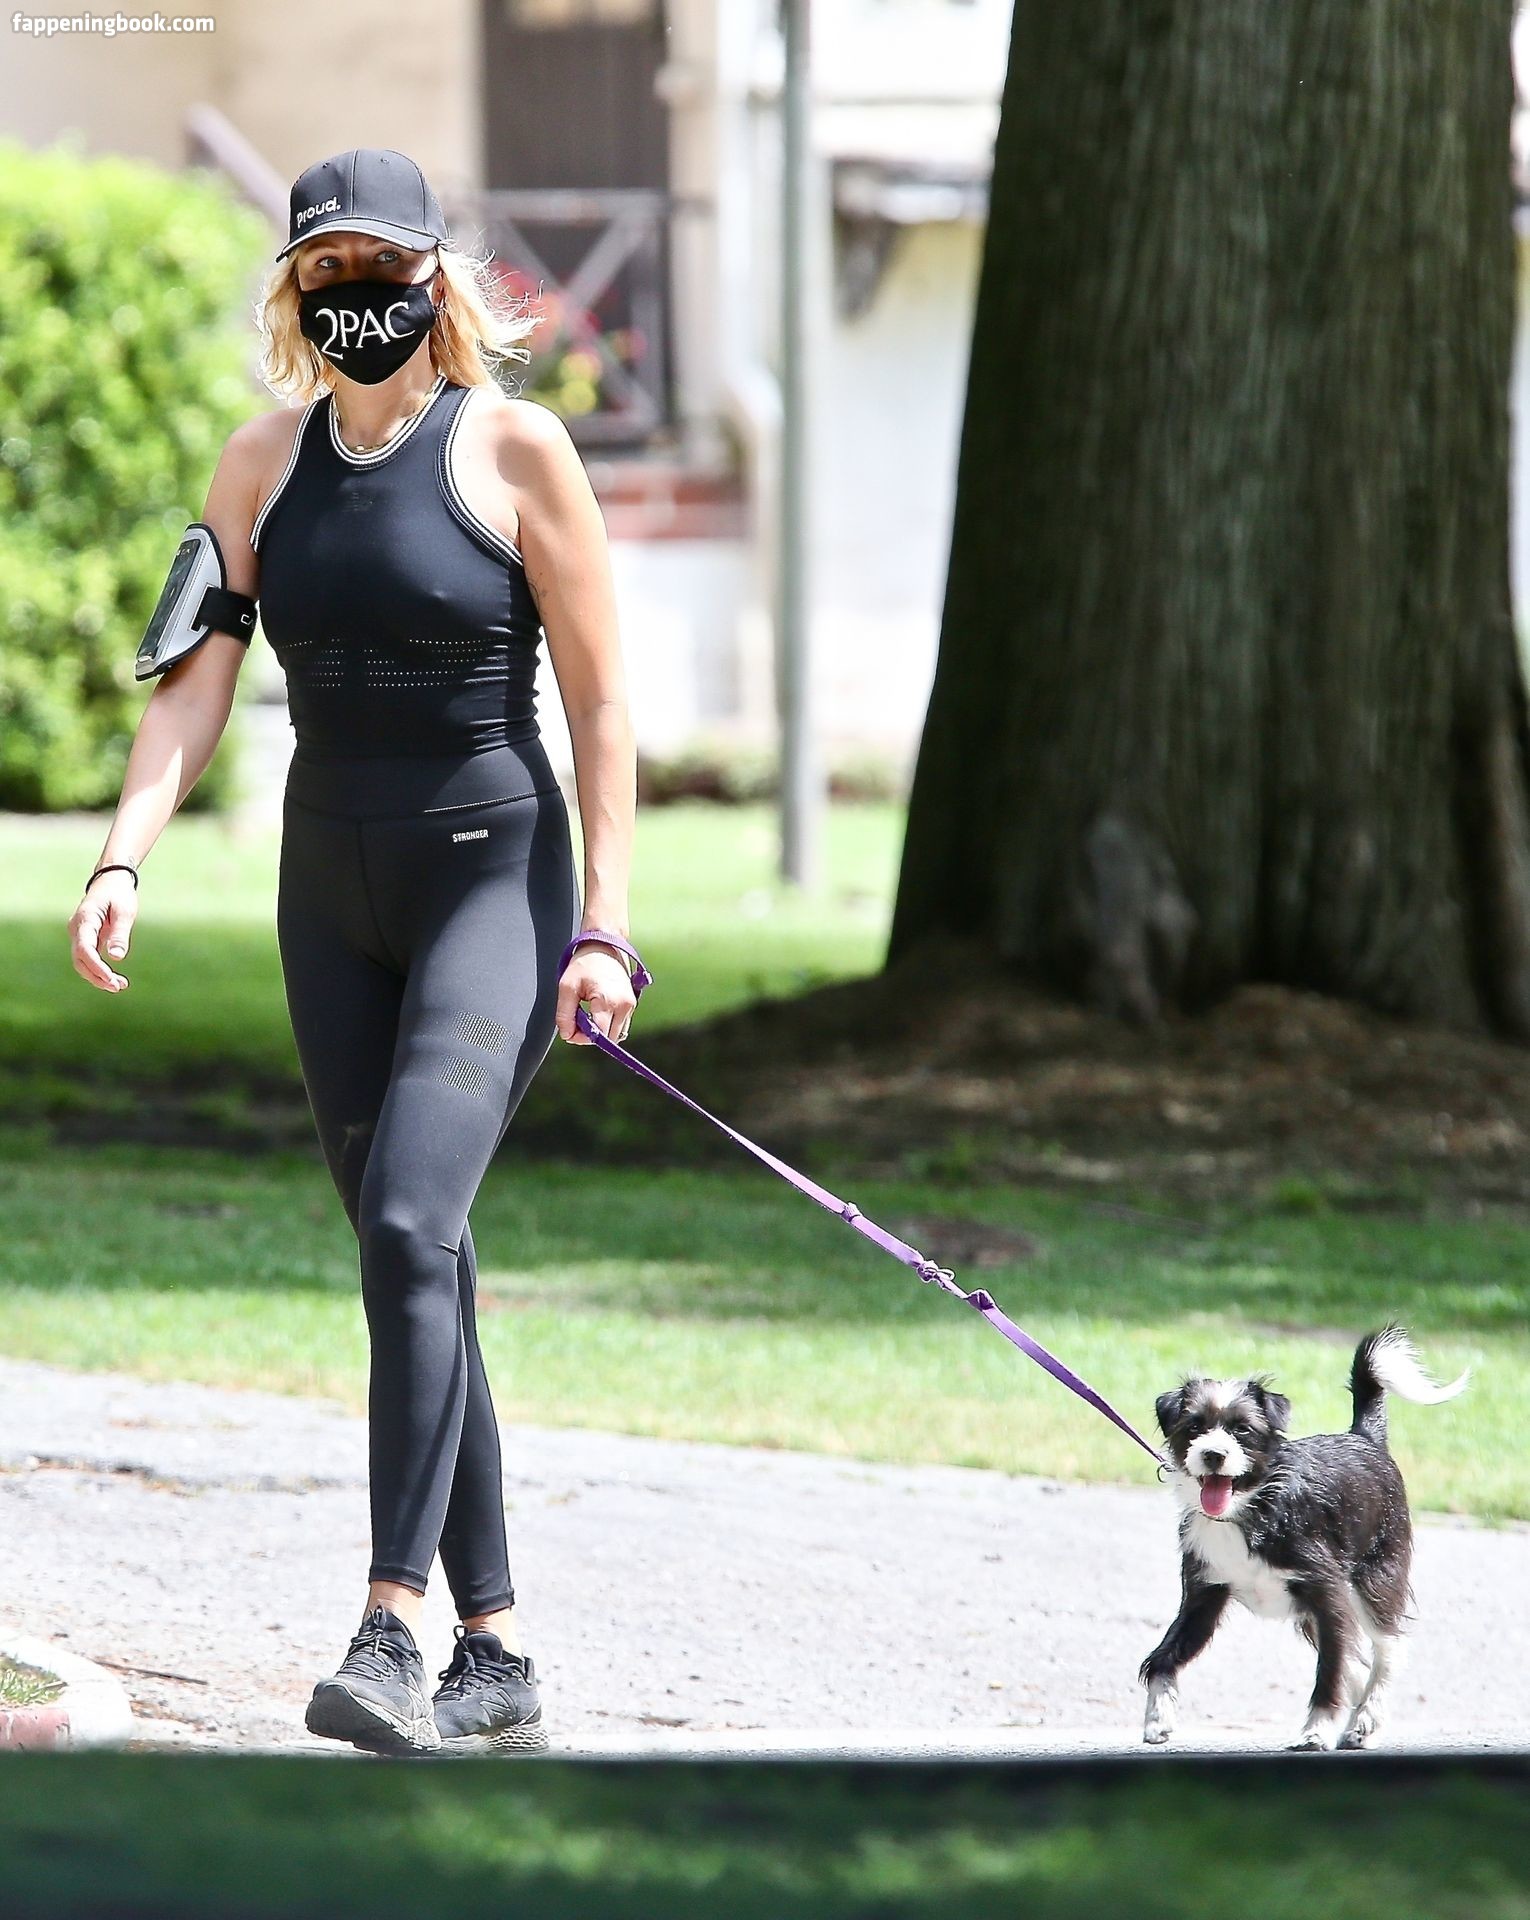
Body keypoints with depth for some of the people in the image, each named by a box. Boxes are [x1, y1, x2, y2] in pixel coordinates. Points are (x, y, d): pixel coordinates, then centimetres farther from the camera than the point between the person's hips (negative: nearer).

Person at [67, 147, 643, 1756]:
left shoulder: (513, 449, -6)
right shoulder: (264, 462, 7)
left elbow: (601, 700, -6)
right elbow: (197, 674, 0)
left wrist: (604, 928, -12)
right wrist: (121, 858, -15)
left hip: (494, 877, -5)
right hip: (332, 891, 5)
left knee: (408, 1220, -22)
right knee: (416, 1267, 7)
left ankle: (390, 1628, -25)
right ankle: (494, 1654, 13)